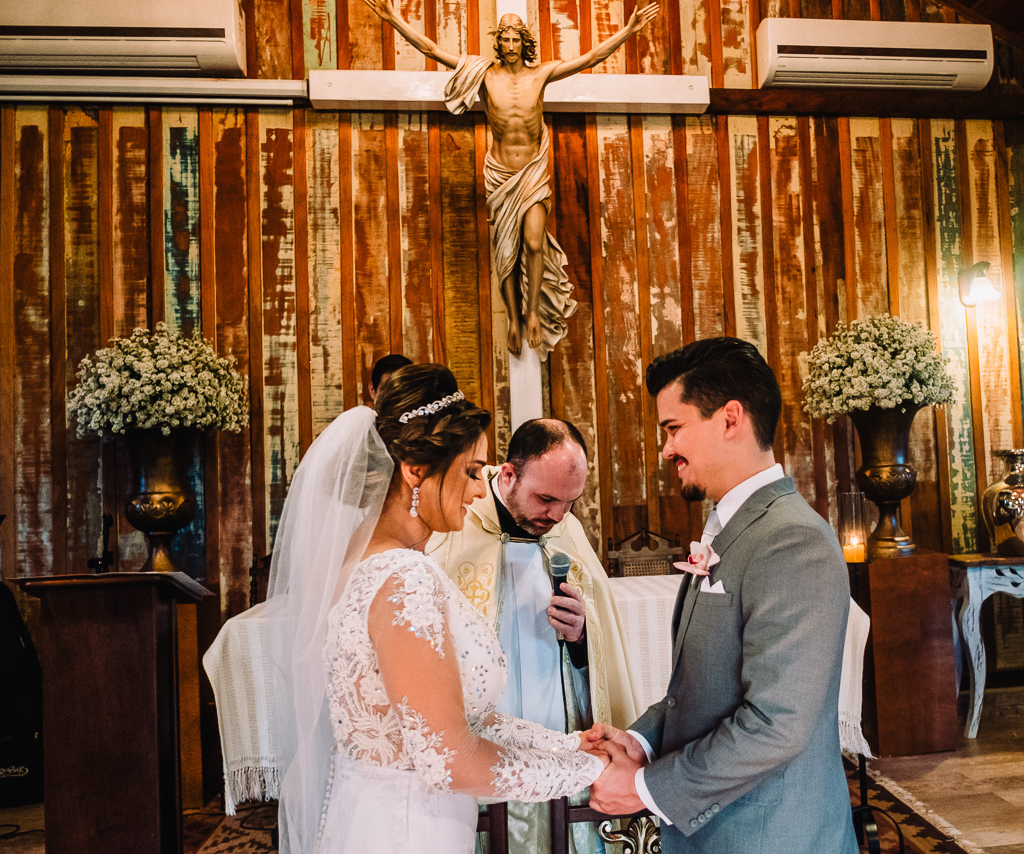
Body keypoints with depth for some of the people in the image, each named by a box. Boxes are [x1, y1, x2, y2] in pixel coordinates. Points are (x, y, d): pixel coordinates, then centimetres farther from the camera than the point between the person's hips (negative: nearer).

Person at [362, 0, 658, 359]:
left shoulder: (541, 74, 0)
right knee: (505, 252, 3)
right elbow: (430, 49, -2)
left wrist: (630, 29, -5)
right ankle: (515, 319, 17)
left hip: (534, 173, -1)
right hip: (499, 174, 1)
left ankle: (534, 312, 1)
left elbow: (592, 57, 0)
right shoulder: (485, 73, -1)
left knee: (534, 243, -17)